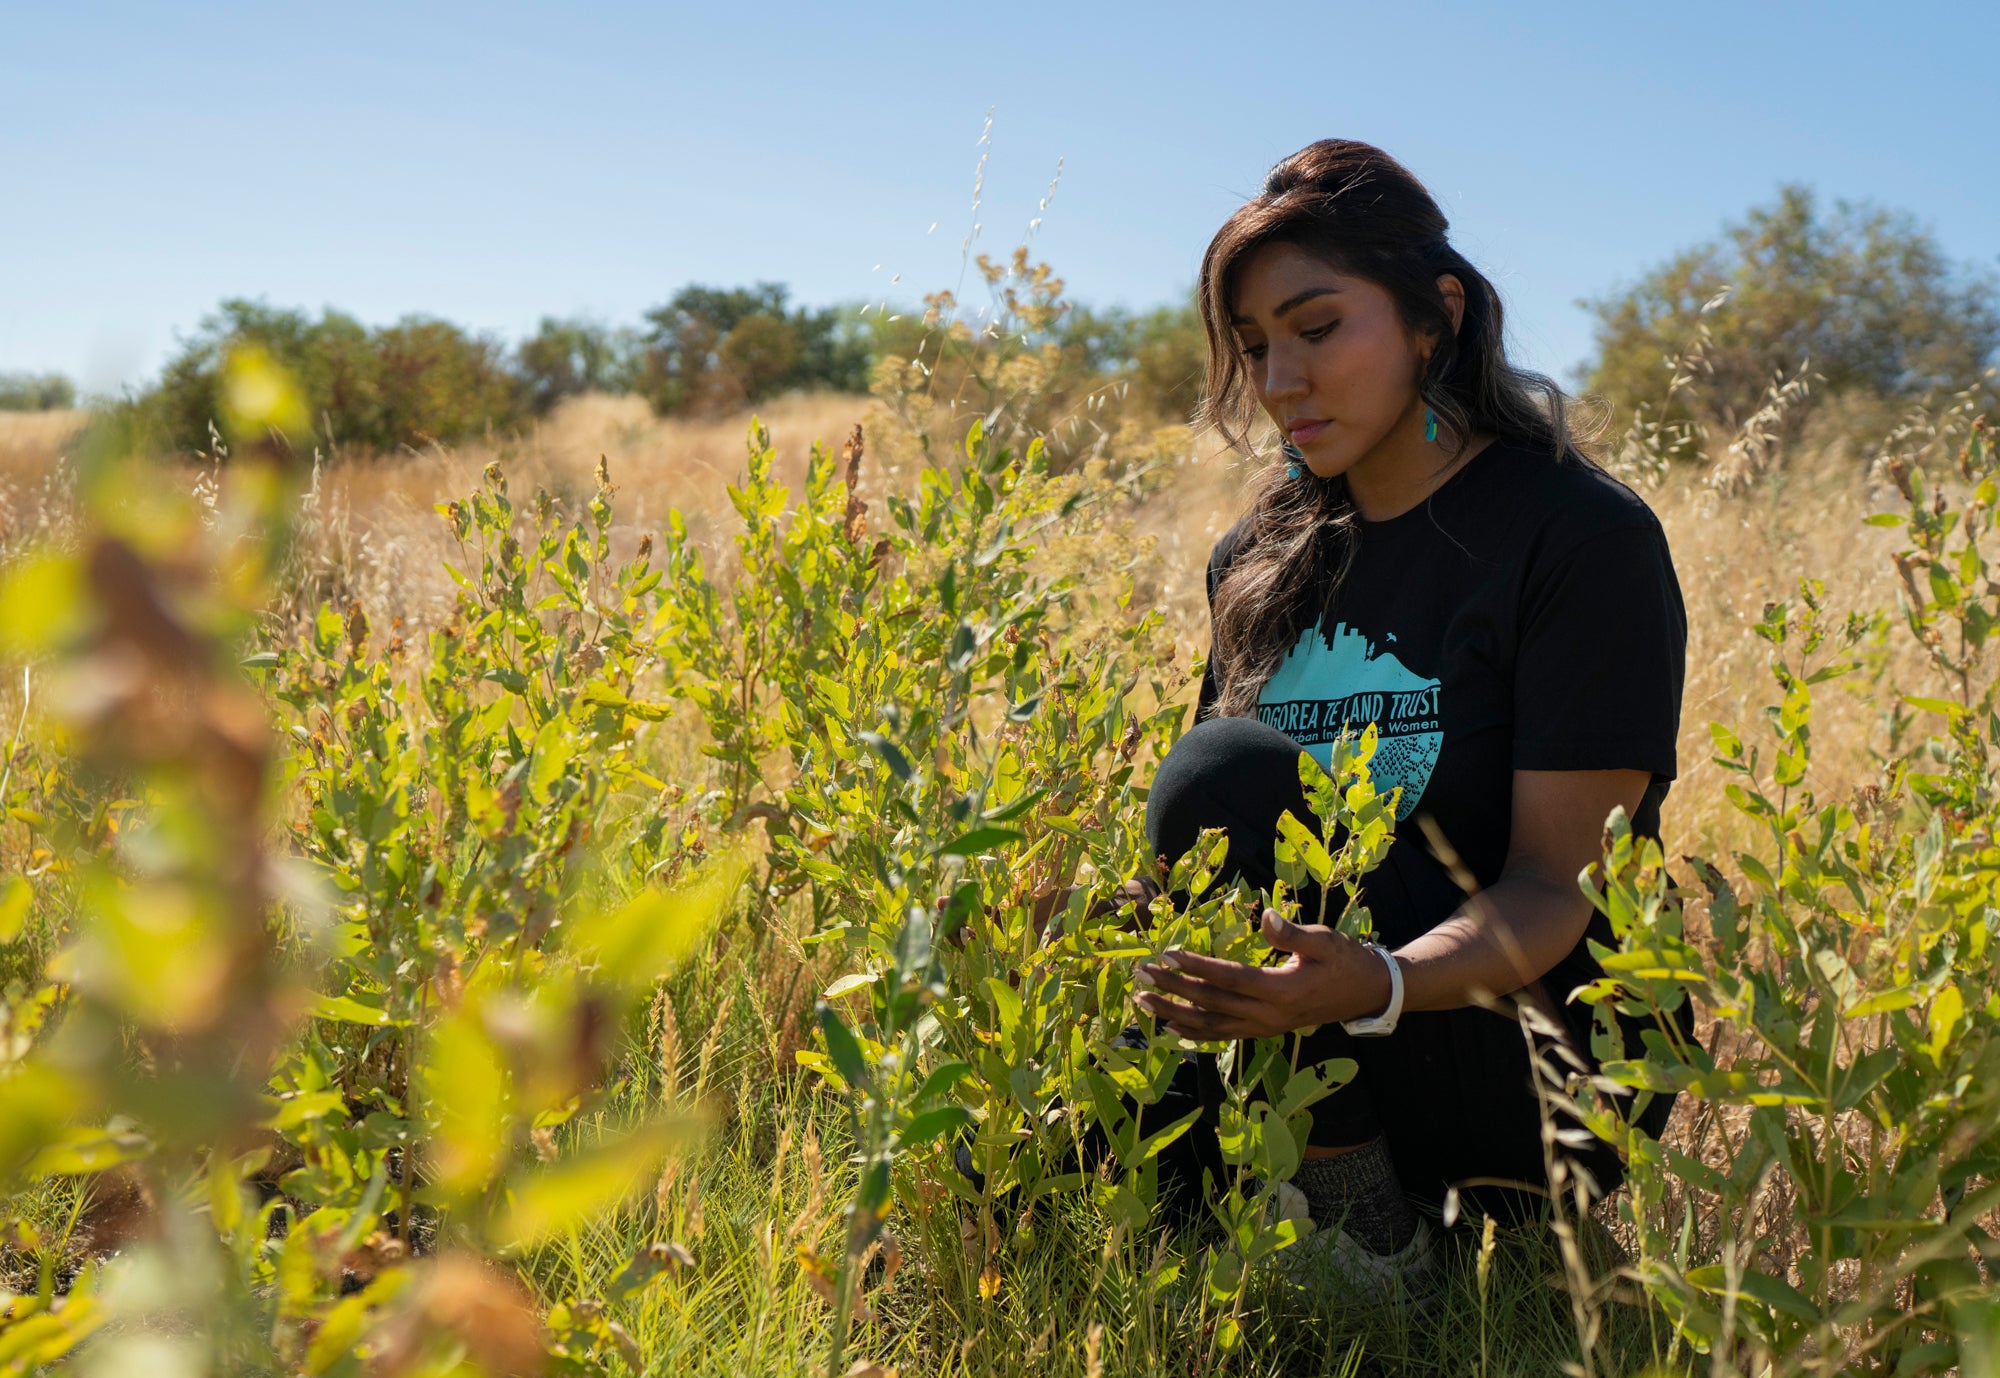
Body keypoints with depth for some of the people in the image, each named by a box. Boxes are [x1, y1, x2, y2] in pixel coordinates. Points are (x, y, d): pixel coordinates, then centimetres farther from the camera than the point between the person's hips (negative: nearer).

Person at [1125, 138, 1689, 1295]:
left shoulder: (1585, 537, -11)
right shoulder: (1261, 561, 8)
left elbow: (1553, 889, -18)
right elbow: (1199, 857, 9)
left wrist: (1375, 986, -38)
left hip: (1536, 1069, -5)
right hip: (1336, 1068, 6)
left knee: (1231, 775, -27)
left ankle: (1363, 1230, -13)